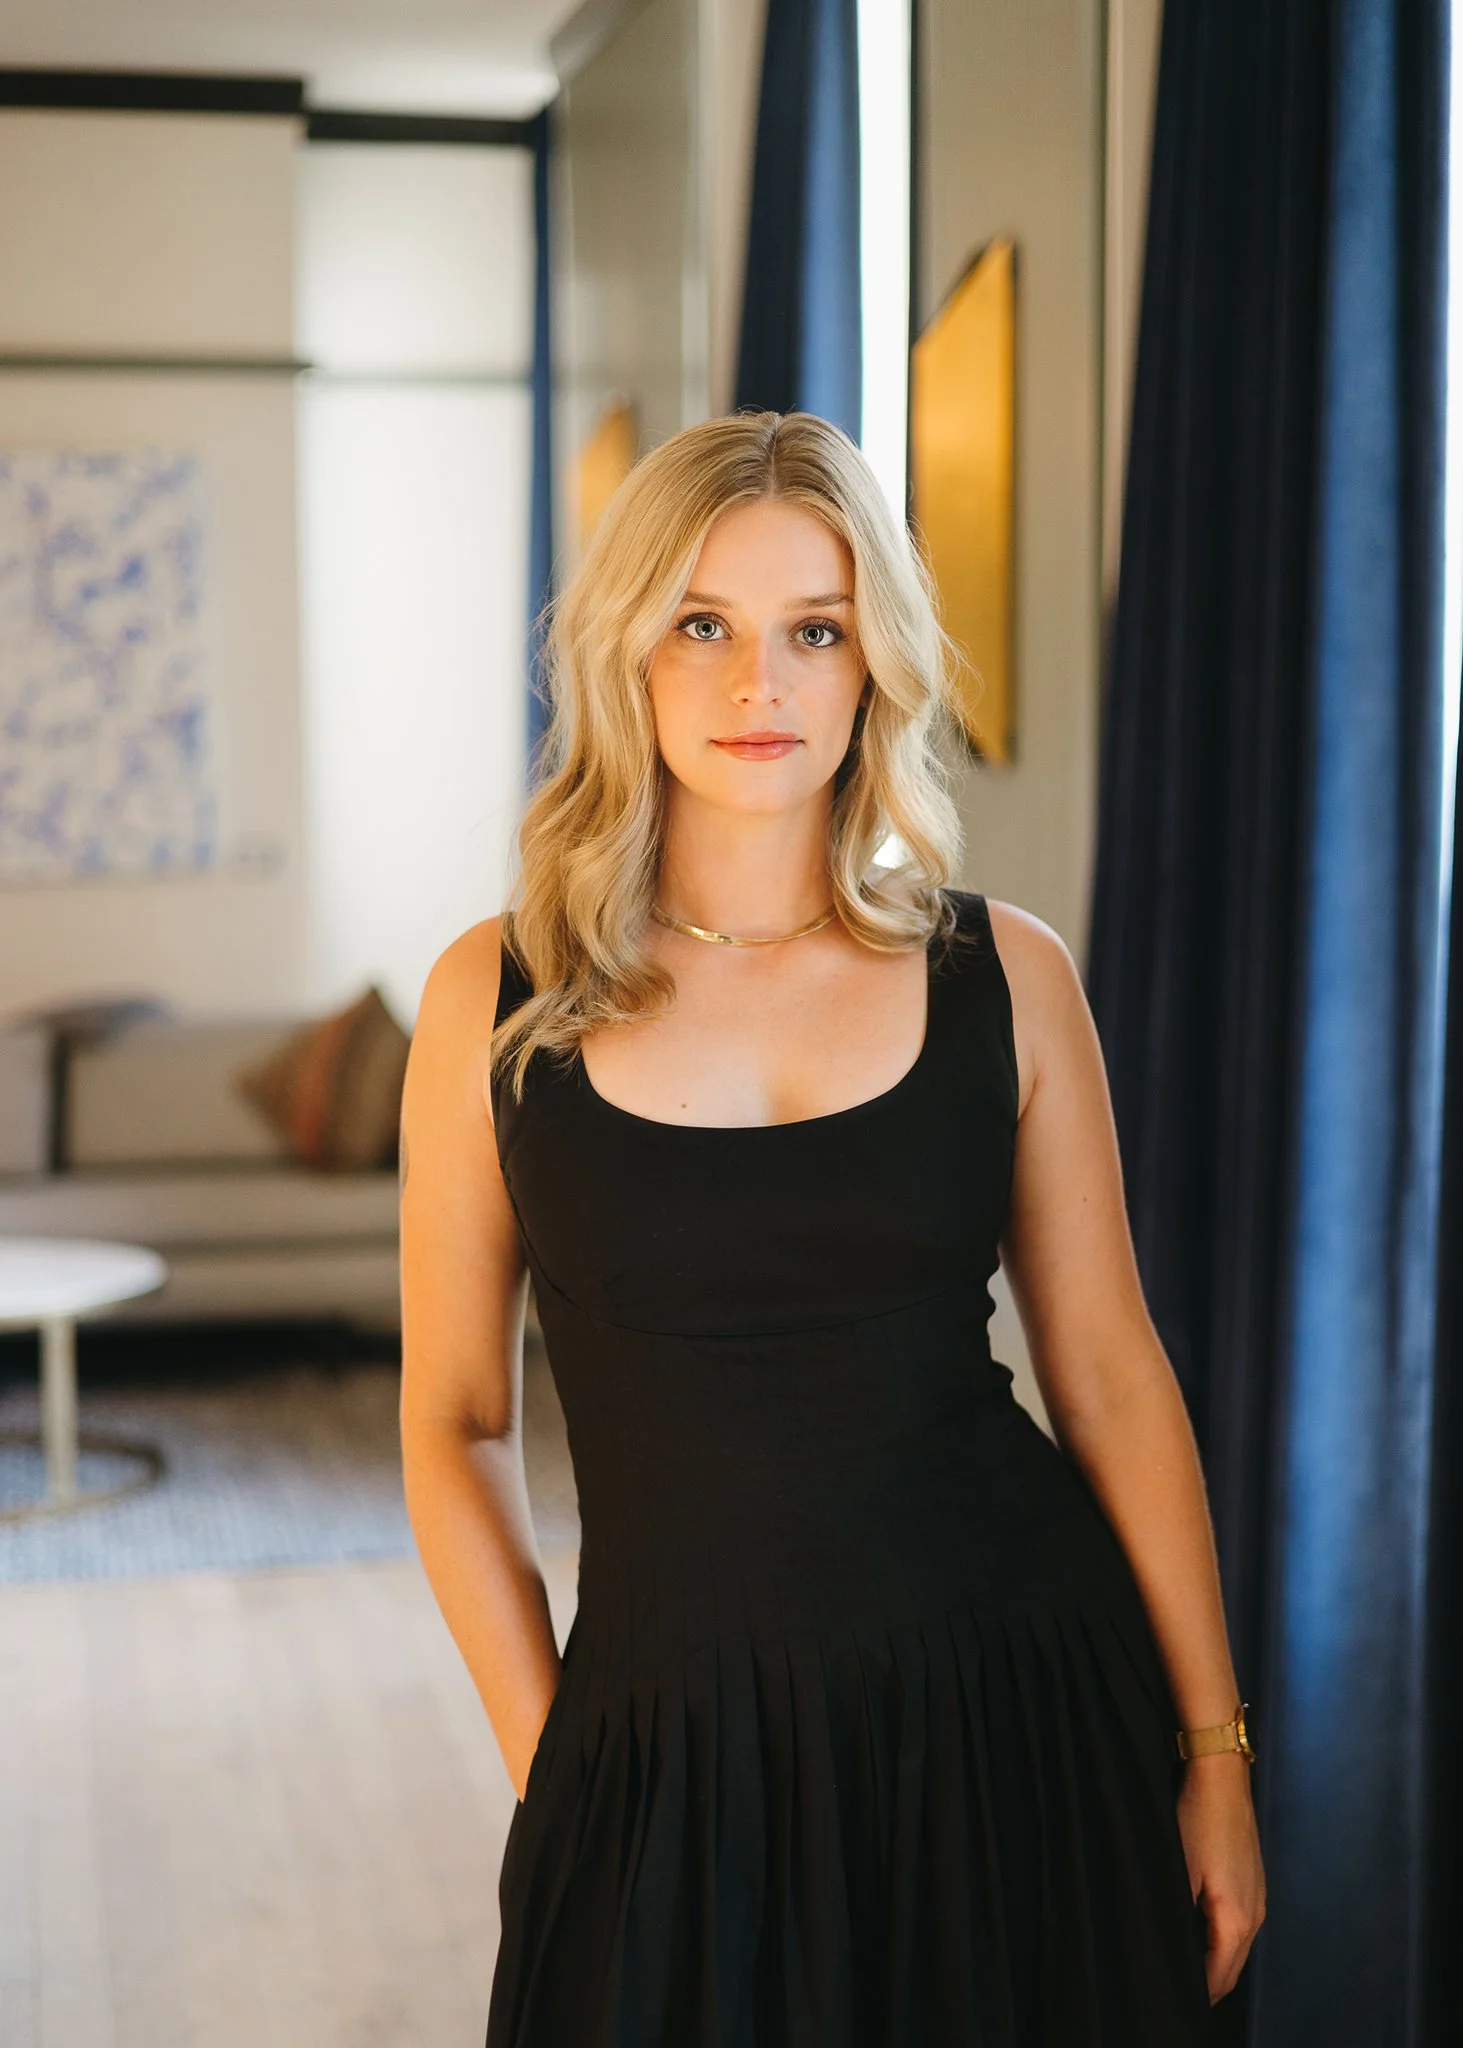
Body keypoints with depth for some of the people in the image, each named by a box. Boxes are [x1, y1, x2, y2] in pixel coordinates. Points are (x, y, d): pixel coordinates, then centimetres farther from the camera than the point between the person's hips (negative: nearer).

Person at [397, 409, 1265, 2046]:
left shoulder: (1005, 977, -2)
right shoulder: (498, 1000, -3)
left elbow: (1109, 1375, 2)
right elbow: (453, 1422, 2)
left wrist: (1215, 1750, 3)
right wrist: (546, 1761, -3)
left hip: (1013, 1706, 1)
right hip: (678, 1741, 0)